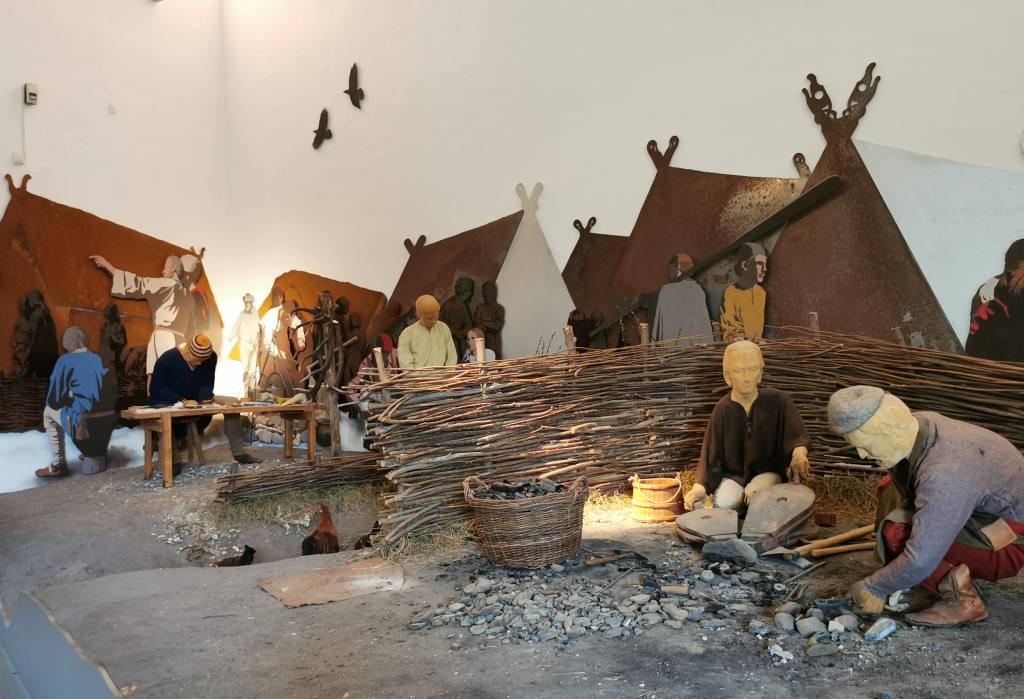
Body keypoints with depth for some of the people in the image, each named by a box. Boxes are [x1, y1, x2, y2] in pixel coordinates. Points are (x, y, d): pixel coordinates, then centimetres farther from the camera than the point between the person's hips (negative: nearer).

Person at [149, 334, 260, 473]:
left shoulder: (211, 357, -10)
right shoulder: (167, 359, -22)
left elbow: (206, 383, -1)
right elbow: (155, 389, -20)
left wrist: (205, 398, -24)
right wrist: (182, 401, -32)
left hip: (194, 402, 5)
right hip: (166, 404, -4)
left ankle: (238, 452, -12)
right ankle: (174, 461, -24)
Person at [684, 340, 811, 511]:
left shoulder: (779, 401, -8)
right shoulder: (722, 410, -6)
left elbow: (797, 435, -15)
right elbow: (710, 454, -6)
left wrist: (799, 453, -41)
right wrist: (699, 486, -20)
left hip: (768, 471, 0)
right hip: (733, 474, 1)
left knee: (755, 494, -32)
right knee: (725, 502, -28)